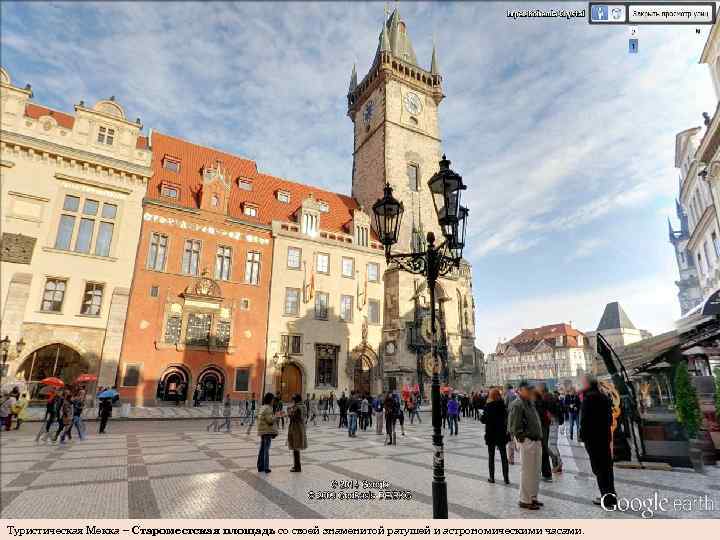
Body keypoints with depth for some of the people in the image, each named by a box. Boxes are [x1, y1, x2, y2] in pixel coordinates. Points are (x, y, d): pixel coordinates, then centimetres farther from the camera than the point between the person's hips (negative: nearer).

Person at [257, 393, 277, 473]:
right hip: (268, 431, -9)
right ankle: (266, 468, 3)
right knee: (266, 450, -2)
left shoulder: (262, 407, 13)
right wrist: (275, 415, -6)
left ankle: (260, 467, 21)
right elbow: (270, 420, -22)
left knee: (262, 449, 14)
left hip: (262, 431, 9)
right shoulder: (268, 408, -17)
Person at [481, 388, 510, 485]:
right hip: (502, 434, 2)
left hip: (491, 434, -2)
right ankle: (506, 478, 13)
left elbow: (483, 420, -12)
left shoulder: (488, 406, -14)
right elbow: (507, 418, -2)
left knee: (491, 456, 9)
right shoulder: (503, 405, -6)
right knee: (504, 456, 12)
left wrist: (481, 417, 7)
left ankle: (492, 477, 13)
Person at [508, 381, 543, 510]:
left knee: (536, 472, 17)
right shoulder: (517, 405, -15)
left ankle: (533, 497, 30)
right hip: (527, 442, -9)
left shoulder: (530, 403, 15)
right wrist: (523, 438, -14)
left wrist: (539, 439, 14)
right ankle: (525, 500, 12)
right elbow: (514, 427, -18)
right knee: (527, 472, 0)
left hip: (537, 442, 9)